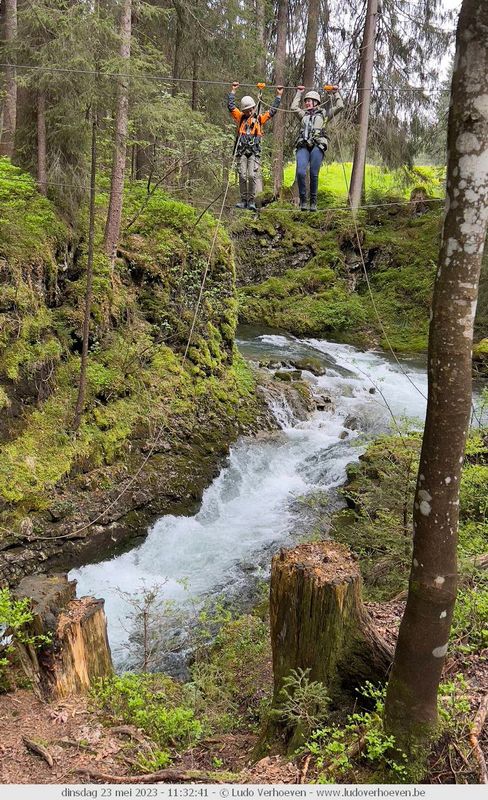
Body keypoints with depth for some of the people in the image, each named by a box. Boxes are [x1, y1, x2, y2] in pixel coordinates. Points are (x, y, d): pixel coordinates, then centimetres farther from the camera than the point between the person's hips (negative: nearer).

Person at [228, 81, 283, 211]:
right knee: (242, 176, -5)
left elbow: (272, 110, 19)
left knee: (252, 176, -13)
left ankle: (251, 201, -8)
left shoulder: (259, 119, 16)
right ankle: (243, 200, 2)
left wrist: (278, 95, 22)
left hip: (254, 152, -1)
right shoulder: (241, 118, 18)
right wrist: (233, 91, 23)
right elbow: (231, 106, 19)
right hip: (242, 151, 2)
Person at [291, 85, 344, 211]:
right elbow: (293, 107, 35)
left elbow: (340, 106, 20)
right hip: (303, 146, 2)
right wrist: (299, 93, 39)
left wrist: (336, 93, 27)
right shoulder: (304, 114, 29)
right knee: (300, 172, -18)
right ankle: (303, 200, -9)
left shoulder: (323, 113, 21)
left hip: (317, 146, -2)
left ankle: (313, 202, 1)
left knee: (313, 174, -10)